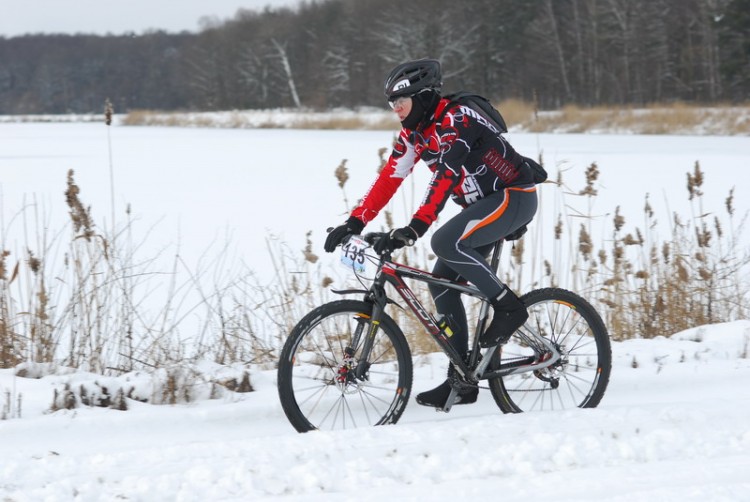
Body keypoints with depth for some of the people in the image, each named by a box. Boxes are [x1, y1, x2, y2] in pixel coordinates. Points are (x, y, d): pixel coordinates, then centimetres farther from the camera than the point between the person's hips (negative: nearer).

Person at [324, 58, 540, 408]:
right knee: (442, 283, 0)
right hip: (482, 204, 9)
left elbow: (444, 177, -34)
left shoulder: (455, 121, -23)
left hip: (513, 196, -9)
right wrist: (354, 222, -8)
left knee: (445, 242, -30)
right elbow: (389, 179, 1)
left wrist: (414, 228, -44)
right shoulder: (413, 133, 4)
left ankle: (508, 306, -14)